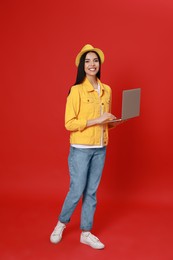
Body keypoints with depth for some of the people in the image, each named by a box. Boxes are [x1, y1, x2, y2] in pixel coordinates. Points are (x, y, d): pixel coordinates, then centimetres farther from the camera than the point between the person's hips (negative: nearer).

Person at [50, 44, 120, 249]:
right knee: (77, 191, 3)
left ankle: (86, 232, 25)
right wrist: (96, 120, -20)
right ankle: (61, 223, 29)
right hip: (80, 149, -5)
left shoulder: (106, 90, 8)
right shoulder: (76, 90, -10)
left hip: (100, 149, 5)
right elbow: (69, 123, -14)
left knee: (91, 192, 11)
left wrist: (114, 122, -2)